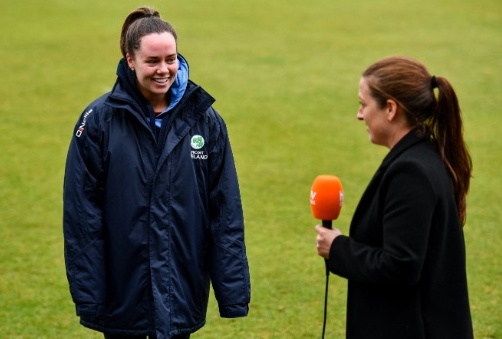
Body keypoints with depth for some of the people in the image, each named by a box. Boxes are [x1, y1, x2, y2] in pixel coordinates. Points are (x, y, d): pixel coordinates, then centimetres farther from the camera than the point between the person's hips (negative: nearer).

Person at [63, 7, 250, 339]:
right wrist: (88, 297, -8)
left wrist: (234, 292, -4)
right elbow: (82, 215, -6)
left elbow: (226, 213, 0)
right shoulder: (100, 119, -6)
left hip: (181, 293, 1)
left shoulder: (205, 120, 0)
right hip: (122, 291, -1)